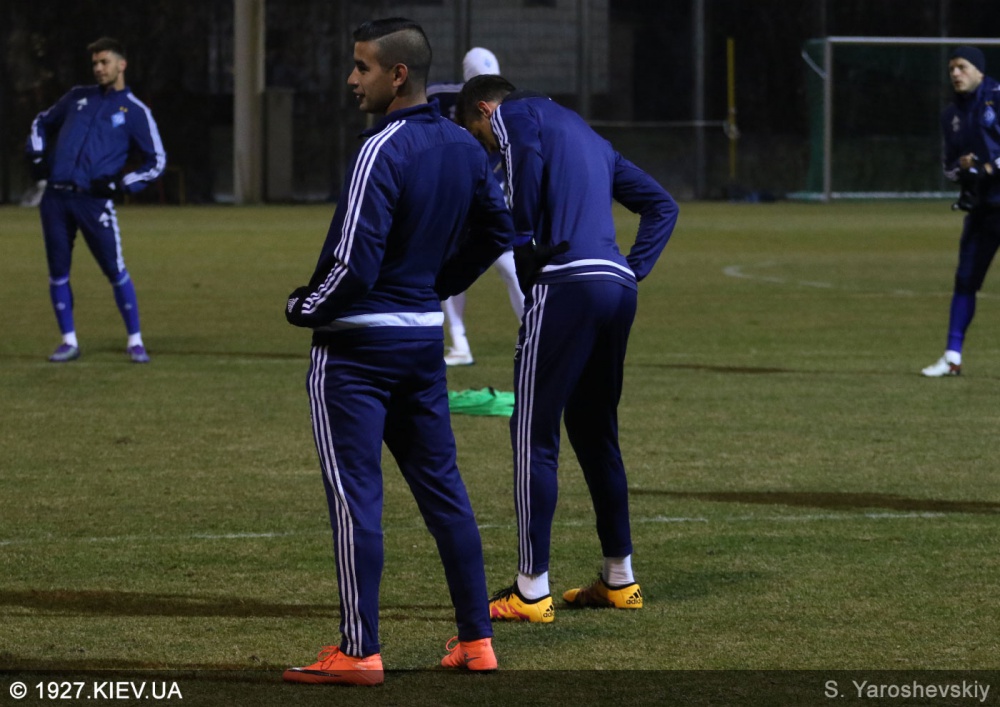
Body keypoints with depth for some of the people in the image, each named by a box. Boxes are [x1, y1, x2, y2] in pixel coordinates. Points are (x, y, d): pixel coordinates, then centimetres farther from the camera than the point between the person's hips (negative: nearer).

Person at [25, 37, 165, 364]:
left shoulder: (134, 111, 4)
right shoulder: (78, 97, 15)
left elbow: (156, 161, 5)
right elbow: (42, 122, 29)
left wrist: (121, 185, -7)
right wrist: (36, 156, 11)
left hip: (94, 200, -4)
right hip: (55, 197, 4)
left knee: (115, 270, -6)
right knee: (58, 272, 3)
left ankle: (134, 341, 4)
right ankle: (69, 342, 13)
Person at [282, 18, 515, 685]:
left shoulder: (383, 151, -20)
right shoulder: (464, 148, 5)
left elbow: (353, 263, -22)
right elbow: (498, 232, 18)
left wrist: (303, 307, -6)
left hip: (357, 345, -8)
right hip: (426, 338, 8)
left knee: (356, 494, -4)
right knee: (442, 486, 13)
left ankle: (359, 651, -3)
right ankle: (477, 640, 16)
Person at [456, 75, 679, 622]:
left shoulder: (515, 115, 5)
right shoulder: (583, 133, 30)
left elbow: (526, 185, -14)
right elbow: (661, 205, 29)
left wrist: (526, 257, -4)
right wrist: (633, 269, 18)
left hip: (564, 285, -8)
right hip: (617, 289, 8)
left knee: (534, 437, -5)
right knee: (595, 432, 19)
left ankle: (531, 592, -8)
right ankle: (619, 581, 24)